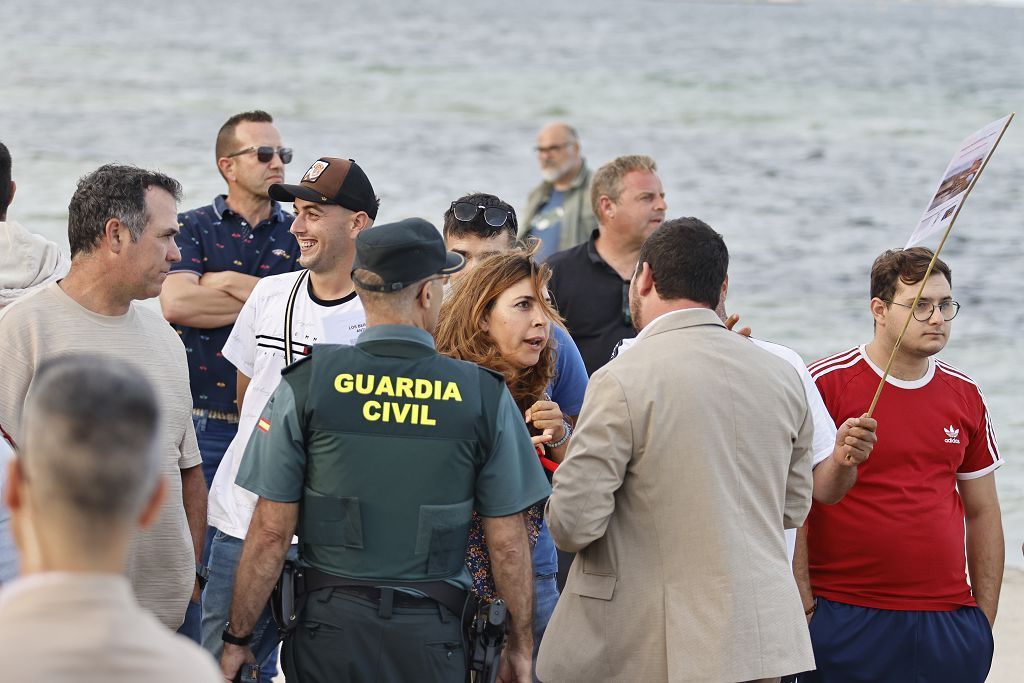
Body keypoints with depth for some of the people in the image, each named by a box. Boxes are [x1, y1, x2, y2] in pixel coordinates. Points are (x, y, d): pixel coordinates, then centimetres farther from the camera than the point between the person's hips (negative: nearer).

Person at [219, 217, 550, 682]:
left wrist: (237, 639, 4)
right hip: (431, 635, 0)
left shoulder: (305, 386, -4)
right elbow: (508, 543, 0)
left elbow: (270, 532, -5)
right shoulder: (485, 396, -3)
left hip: (329, 628, 0)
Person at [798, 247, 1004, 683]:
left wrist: (985, 617, 11)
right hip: (845, 623, -4)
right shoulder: (825, 384, -4)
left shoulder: (965, 396, 10)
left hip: (948, 623, 4)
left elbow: (983, 514, 15)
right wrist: (803, 602, -9)